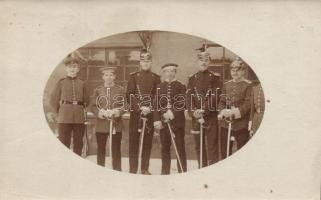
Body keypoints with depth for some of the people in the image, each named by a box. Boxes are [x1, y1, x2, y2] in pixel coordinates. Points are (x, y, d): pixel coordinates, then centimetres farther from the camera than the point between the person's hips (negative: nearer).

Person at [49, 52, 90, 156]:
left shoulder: (82, 84, 8)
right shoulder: (61, 83, 4)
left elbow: (87, 101, 15)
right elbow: (53, 100, 7)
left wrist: (79, 111, 9)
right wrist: (59, 113, 5)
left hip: (79, 118, 2)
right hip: (64, 119, -2)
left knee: (78, 144, 8)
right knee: (64, 143, 0)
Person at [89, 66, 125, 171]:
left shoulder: (120, 90, 4)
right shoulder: (98, 90, 7)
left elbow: (124, 106, 1)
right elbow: (92, 106, 5)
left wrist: (117, 112, -17)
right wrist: (100, 113, -13)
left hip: (116, 124, -1)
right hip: (101, 124, 1)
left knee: (116, 150, 3)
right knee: (101, 149, 7)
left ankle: (117, 171, 11)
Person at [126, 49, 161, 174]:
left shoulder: (156, 78, 9)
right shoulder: (133, 77, 5)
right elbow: (129, 96, -2)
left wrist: (149, 108, -11)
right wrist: (140, 107, -14)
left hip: (150, 114, 1)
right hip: (135, 114, -1)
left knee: (147, 142, 4)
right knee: (134, 141, 0)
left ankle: (145, 169, 14)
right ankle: (133, 169, 7)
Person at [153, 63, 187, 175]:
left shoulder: (181, 87, 2)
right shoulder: (159, 87, 10)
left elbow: (183, 104, -6)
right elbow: (156, 104, 5)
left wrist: (173, 112, -18)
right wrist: (157, 120, -5)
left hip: (178, 121, -3)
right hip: (163, 122, 3)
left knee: (180, 148, 1)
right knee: (165, 148, 10)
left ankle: (182, 172, 9)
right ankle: (165, 172, 20)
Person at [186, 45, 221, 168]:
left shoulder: (215, 77, 2)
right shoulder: (192, 79, 12)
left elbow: (214, 96, -9)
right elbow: (189, 97, 3)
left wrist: (203, 111, -19)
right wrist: (193, 112, -14)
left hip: (211, 117, -3)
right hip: (196, 118, 4)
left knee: (212, 145, -4)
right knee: (199, 146, 10)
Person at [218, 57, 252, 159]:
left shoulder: (248, 85, -2)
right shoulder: (226, 85, 12)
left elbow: (248, 103, -10)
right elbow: (222, 102, 11)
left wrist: (235, 112, -20)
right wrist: (223, 112, -9)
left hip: (241, 124, -4)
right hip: (226, 123, 4)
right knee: (224, 151, 11)